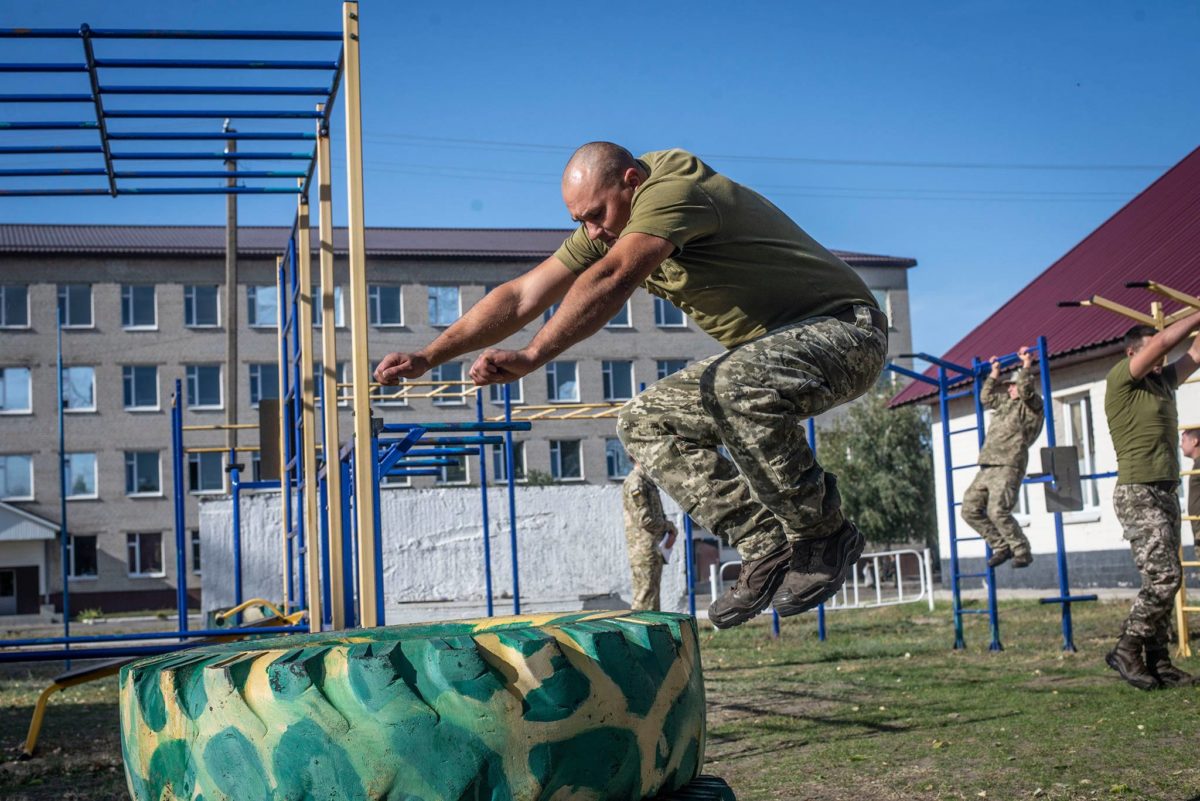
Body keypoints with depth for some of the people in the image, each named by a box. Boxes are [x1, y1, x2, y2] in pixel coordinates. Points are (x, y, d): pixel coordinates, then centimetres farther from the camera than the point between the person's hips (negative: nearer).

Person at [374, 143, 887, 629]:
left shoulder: (673, 190, -23)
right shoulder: (606, 227, 4)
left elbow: (611, 280, -38)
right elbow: (521, 296, 1)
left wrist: (531, 357, -44)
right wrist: (428, 356, -6)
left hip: (845, 329, -9)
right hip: (766, 350, 9)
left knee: (739, 385, -38)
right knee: (645, 423, 0)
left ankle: (822, 536, -17)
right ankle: (767, 548, -4)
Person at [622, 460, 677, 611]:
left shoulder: (648, 481, 18)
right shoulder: (635, 482, -12)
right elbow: (644, 520, -18)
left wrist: (671, 531, 2)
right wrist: (670, 526, -3)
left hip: (654, 551, 10)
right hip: (644, 551, -10)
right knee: (645, 600, -10)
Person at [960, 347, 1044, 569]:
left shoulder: (1032, 405, 3)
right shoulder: (1005, 402, 26)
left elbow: (1025, 388, -15)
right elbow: (986, 396, 38)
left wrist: (1027, 364, -4)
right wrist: (995, 373, 38)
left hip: (1008, 467, -9)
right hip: (987, 468, 9)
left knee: (997, 511, -22)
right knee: (970, 509, 4)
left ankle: (1022, 552, -9)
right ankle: (1002, 546, 11)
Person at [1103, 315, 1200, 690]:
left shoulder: (1163, 381, 15)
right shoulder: (1120, 380, -7)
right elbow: (1161, 342, -16)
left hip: (1166, 494, 8)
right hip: (1138, 494, -8)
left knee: (1164, 579, 5)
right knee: (1164, 576, -15)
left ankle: (1157, 661, 7)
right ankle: (1126, 651, -7)